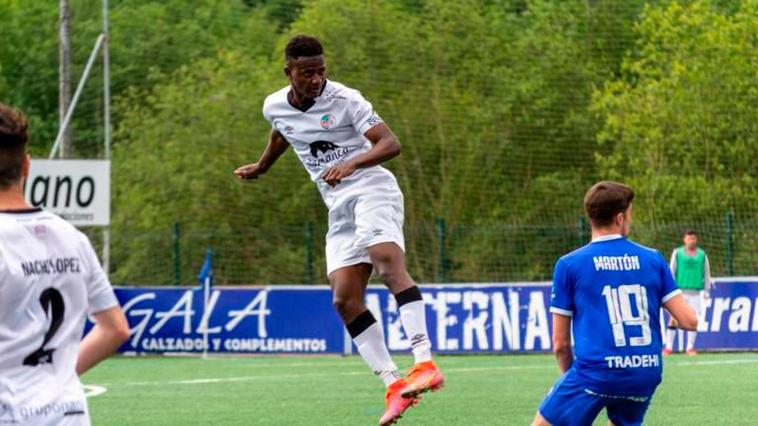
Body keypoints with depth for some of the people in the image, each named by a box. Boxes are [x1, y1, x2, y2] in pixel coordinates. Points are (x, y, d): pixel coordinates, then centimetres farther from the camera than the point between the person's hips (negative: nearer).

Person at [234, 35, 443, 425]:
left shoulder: (344, 99, -10)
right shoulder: (275, 108, 7)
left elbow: (390, 144, -18)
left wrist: (352, 162, -34)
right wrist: (260, 168, 47)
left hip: (371, 191, -7)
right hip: (339, 208, 7)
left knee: (388, 263, -32)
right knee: (344, 299, -8)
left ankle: (425, 364, -42)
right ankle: (393, 385, -9)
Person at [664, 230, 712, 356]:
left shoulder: (702, 254, 10)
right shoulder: (677, 253, 6)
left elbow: (706, 273, 12)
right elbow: (672, 271, 6)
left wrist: (706, 290, 8)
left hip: (695, 292, 1)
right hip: (679, 290, -1)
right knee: (674, 318, -5)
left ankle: (690, 347, 8)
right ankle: (669, 347, -2)